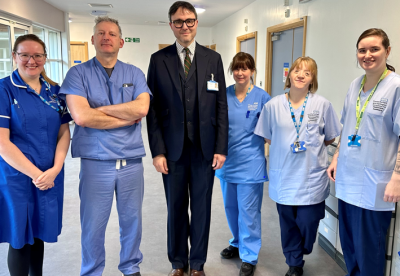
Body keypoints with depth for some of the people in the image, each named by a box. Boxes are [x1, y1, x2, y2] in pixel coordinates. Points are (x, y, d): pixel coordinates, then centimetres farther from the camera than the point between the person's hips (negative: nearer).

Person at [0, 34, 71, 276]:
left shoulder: (54, 91, 6)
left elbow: (64, 132, 5)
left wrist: (55, 169, -9)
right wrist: (35, 173, -14)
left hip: (50, 178, 4)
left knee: (39, 232, 17)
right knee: (20, 238, 8)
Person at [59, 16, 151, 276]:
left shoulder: (135, 74, 6)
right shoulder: (78, 73, 0)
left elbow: (142, 108, -12)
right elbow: (80, 116, -15)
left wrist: (99, 109, -11)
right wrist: (126, 118, -10)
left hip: (132, 161, 2)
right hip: (96, 162, -2)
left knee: (132, 220, 15)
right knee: (93, 225, 10)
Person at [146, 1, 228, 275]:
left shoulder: (213, 58, 5)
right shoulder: (158, 59, 2)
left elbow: (221, 106, 3)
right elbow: (153, 109, 0)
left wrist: (221, 148, -3)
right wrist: (157, 151, -6)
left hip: (205, 148, 1)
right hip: (173, 148, 0)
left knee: (202, 207, 11)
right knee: (176, 207, 11)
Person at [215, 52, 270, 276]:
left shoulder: (262, 97, -5)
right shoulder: (224, 95, 1)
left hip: (250, 162, -4)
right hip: (227, 160, 4)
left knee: (248, 210, 2)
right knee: (231, 207, 17)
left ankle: (249, 257, 18)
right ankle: (238, 243, 40)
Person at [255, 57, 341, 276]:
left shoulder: (322, 105, -5)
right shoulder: (273, 105, -1)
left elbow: (330, 138, 6)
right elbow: (268, 138, 8)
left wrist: (310, 147, -1)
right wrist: (285, 148, 0)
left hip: (312, 176, -1)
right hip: (283, 176, 1)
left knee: (308, 222, 4)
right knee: (288, 223, 12)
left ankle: (302, 253, 38)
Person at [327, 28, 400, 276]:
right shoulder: (355, 85, 8)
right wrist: (336, 159, 14)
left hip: (375, 182, -6)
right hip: (348, 177, 6)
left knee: (368, 248, 7)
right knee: (348, 242, 17)